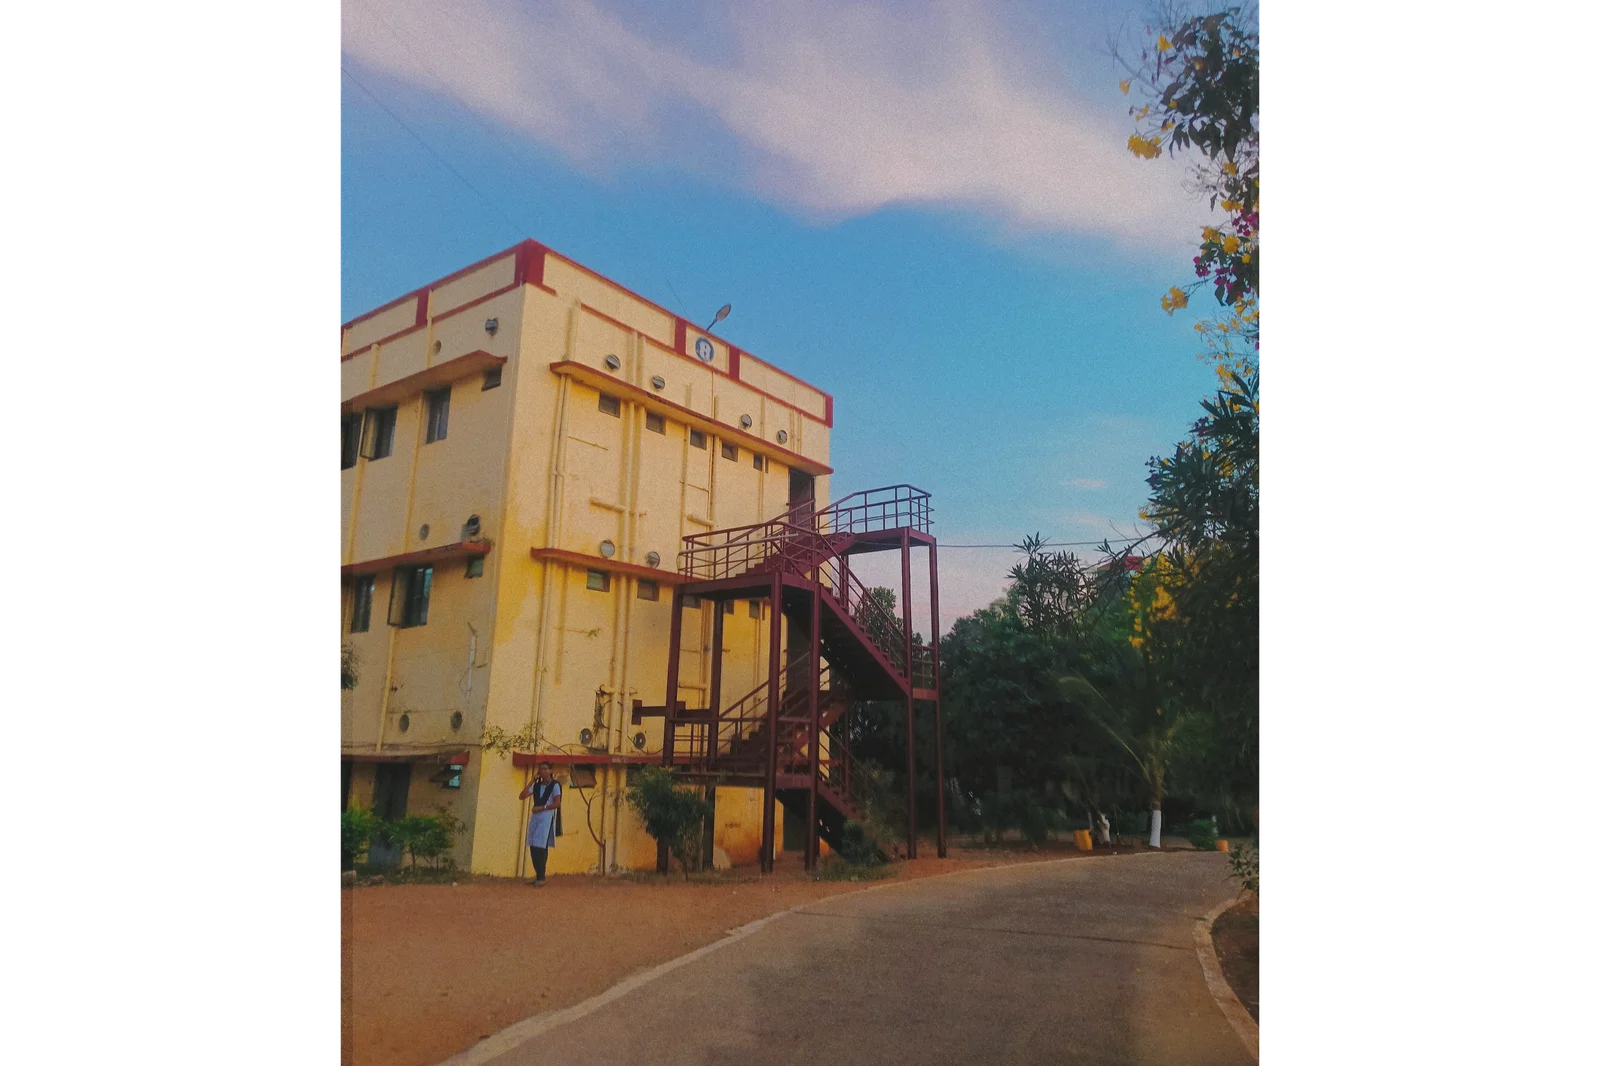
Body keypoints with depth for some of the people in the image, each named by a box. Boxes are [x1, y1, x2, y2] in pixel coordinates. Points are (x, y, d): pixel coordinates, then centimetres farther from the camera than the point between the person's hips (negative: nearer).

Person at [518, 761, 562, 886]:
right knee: (533, 847, 3)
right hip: (535, 817, 6)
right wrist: (531, 782, 2)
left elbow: (557, 803, -9)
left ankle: (541, 878, -3)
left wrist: (542, 807, -14)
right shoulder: (536, 785, 14)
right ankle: (537, 875, 15)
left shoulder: (554, 785, -2)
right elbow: (521, 796, 6)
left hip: (547, 818, -6)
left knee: (541, 847, -10)